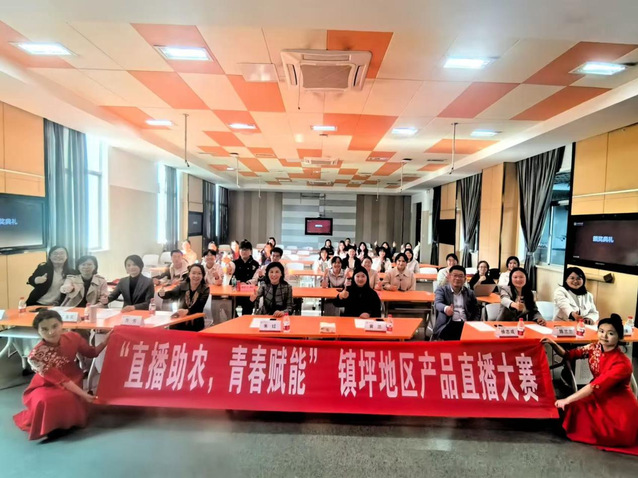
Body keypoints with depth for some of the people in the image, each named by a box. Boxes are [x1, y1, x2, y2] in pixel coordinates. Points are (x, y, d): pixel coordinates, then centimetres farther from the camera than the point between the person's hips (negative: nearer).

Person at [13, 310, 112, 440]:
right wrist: (83, 394, -25)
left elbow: (91, 353, 1)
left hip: (73, 384, 4)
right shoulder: (36, 356, -27)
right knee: (48, 402, -31)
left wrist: (105, 342, -17)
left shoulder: (73, 337, -16)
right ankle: (48, 427, -2)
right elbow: (60, 380, -24)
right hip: (46, 388, -3)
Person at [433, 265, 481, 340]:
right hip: (448, 324, -4)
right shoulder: (442, 289, 10)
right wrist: (446, 308, -34)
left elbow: (476, 313, 18)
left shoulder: (470, 293, 19)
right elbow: (437, 303, -10)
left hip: (465, 324, 4)